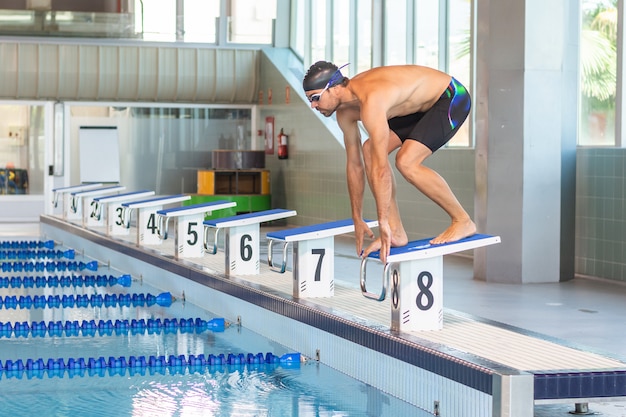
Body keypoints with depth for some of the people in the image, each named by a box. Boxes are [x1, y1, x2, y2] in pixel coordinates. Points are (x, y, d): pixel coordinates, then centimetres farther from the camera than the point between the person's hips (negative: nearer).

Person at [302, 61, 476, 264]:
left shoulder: (370, 102, -34)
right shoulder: (345, 112, -6)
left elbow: (381, 168, -36)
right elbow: (354, 164, 3)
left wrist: (383, 223, -34)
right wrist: (357, 220, 5)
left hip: (452, 97, -9)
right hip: (424, 105, 9)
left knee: (406, 161, -24)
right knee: (369, 151, -4)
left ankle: (462, 220, -7)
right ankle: (397, 232, -1)